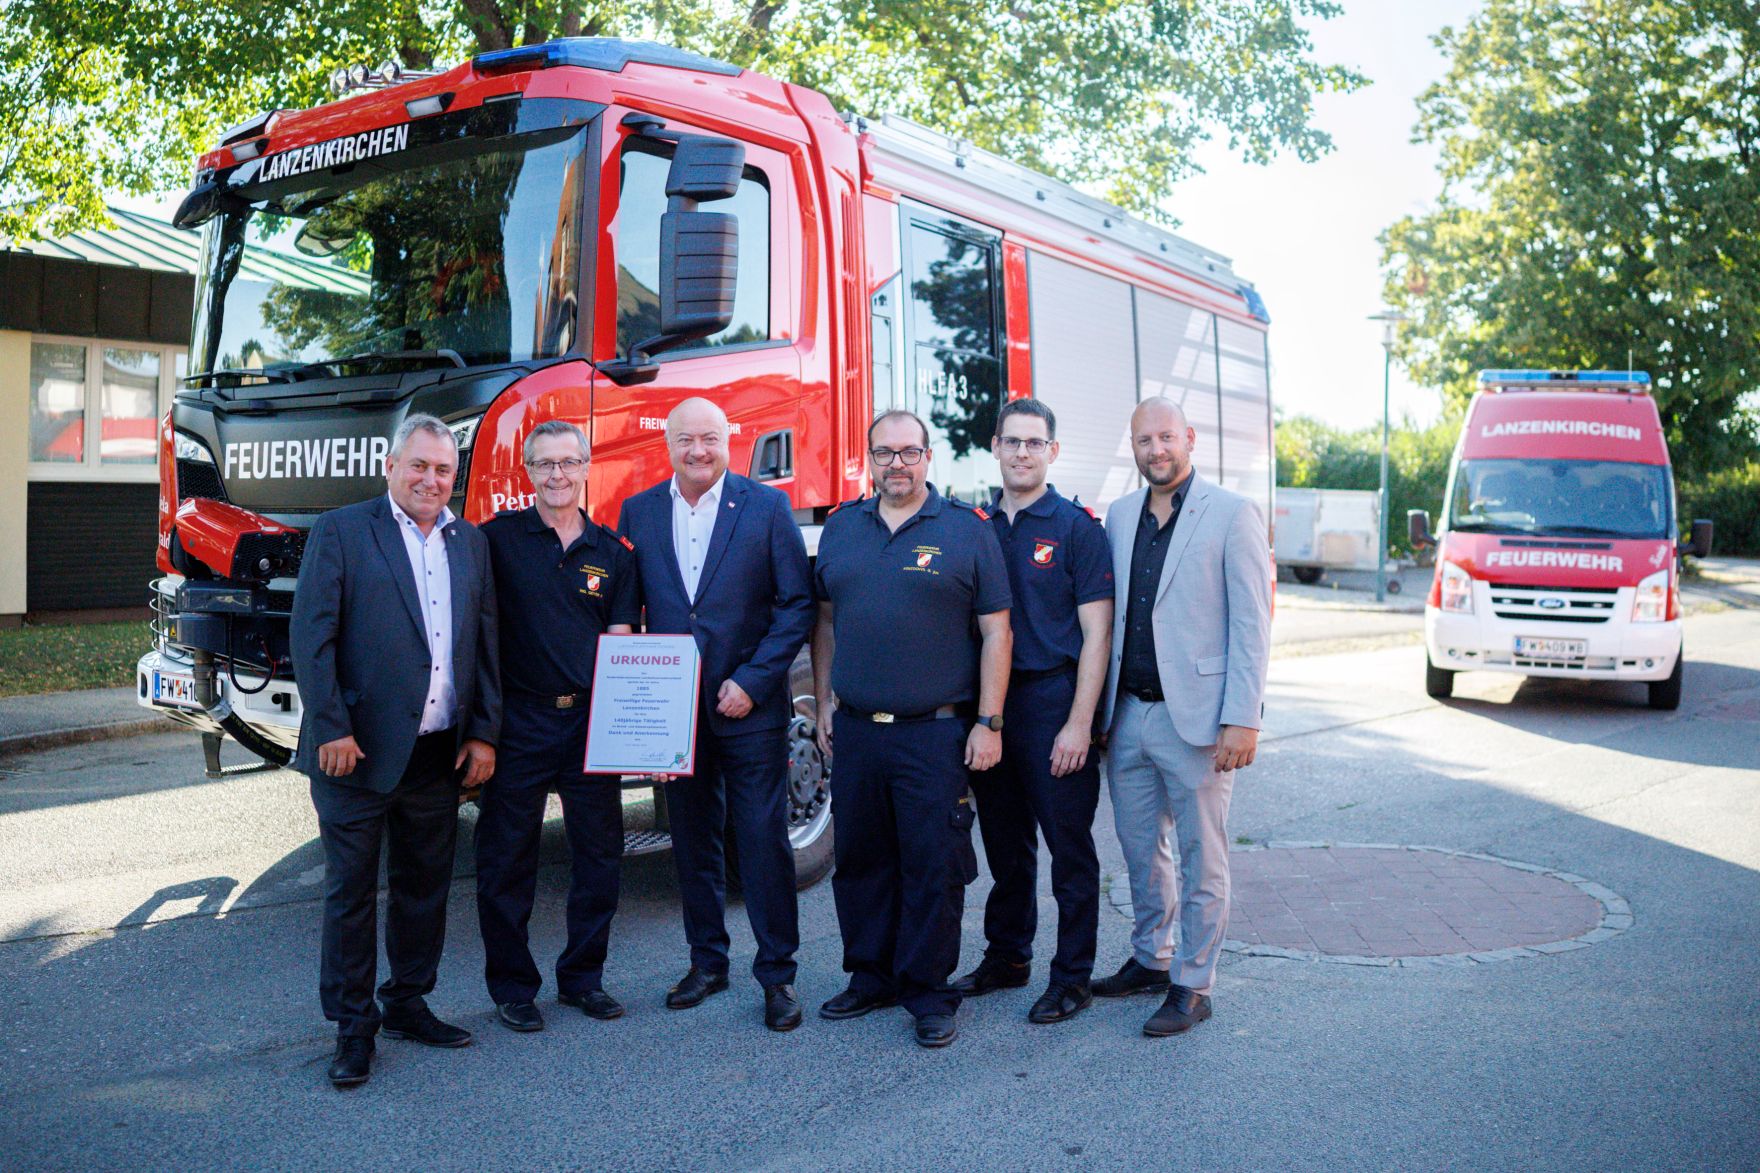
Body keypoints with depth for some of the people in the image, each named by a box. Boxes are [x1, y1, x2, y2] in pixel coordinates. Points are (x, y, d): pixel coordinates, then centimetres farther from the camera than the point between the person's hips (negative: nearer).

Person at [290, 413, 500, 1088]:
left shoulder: (470, 543, 12)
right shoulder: (340, 532, -2)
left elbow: (485, 645, 12)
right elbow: (311, 636, -8)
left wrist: (484, 733, 5)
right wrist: (331, 729, -15)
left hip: (440, 754, 5)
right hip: (357, 752, -5)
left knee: (426, 886, 14)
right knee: (350, 890, 4)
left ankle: (407, 1004, 29)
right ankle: (353, 1027, 16)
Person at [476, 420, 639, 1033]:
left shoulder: (612, 551, 7)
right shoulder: (499, 538, -1)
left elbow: (620, 642, 7)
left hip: (590, 722, 3)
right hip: (517, 722, -3)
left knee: (600, 854, 9)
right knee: (507, 858, 6)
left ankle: (582, 976, 26)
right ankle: (511, 986, 21)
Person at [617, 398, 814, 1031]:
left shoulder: (767, 506, -3)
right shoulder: (638, 511, 6)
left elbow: (796, 604, -5)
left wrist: (752, 682, -12)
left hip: (749, 705, -3)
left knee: (764, 840, 1)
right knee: (693, 841, 13)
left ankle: (777, 973, 13)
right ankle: (706, 960, 28)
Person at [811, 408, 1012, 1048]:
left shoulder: (968, 529, -2)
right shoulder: (841, 527, 10)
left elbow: (995, 632, -3)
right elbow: (825, 622, 16)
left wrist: (988, 722, -7)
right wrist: (823, 704, 11)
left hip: (936, 733, -4)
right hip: (855, 729, 4)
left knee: (933, 867, 1)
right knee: (859, 858, 12)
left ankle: (929, 992, 14)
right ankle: (872, 976, 27)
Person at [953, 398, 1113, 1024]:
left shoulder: (1077, 528, -4)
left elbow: (1096, 633, -8)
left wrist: (1079, 724, -15)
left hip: (1053, 700, -5)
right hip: (987, 704, 5)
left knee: (1069, 846, 3)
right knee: (1004, 841, 15)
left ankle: (1072, 977, 15)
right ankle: (1006, 955, 30)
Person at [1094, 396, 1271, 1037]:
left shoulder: (1232, 514, -6)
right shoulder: (1119, 516, 10)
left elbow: (1252, 623, -9)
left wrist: (1242, 720, -15)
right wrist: (1097, 711, 11)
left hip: (1194, 716, -5)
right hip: (1127, 715, 6)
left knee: (1201, 860, 6)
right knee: (1140, 850, 17)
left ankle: (1192, 985, 19)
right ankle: (1150, 960, 34)